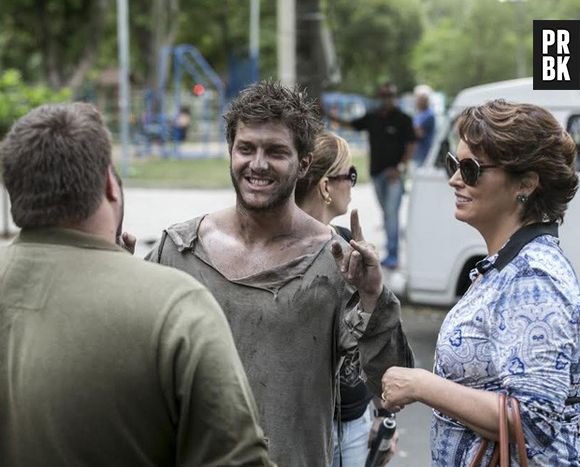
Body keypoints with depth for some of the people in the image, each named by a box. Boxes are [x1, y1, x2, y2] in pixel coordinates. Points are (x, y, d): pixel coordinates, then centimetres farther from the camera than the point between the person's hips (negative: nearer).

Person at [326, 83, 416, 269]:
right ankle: (392, 253, 21)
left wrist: (401, 168, -15)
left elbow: (411, 145, -6)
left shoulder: (403, 119, -5)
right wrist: (335, 118, 5)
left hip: (394, 173, -5)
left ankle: (392, 256, -15)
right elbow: (353, 125, 20)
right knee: (386, 213, 12)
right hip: (377, 172, 5)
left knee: (391, 212, -13)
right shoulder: (372, 118, 9)